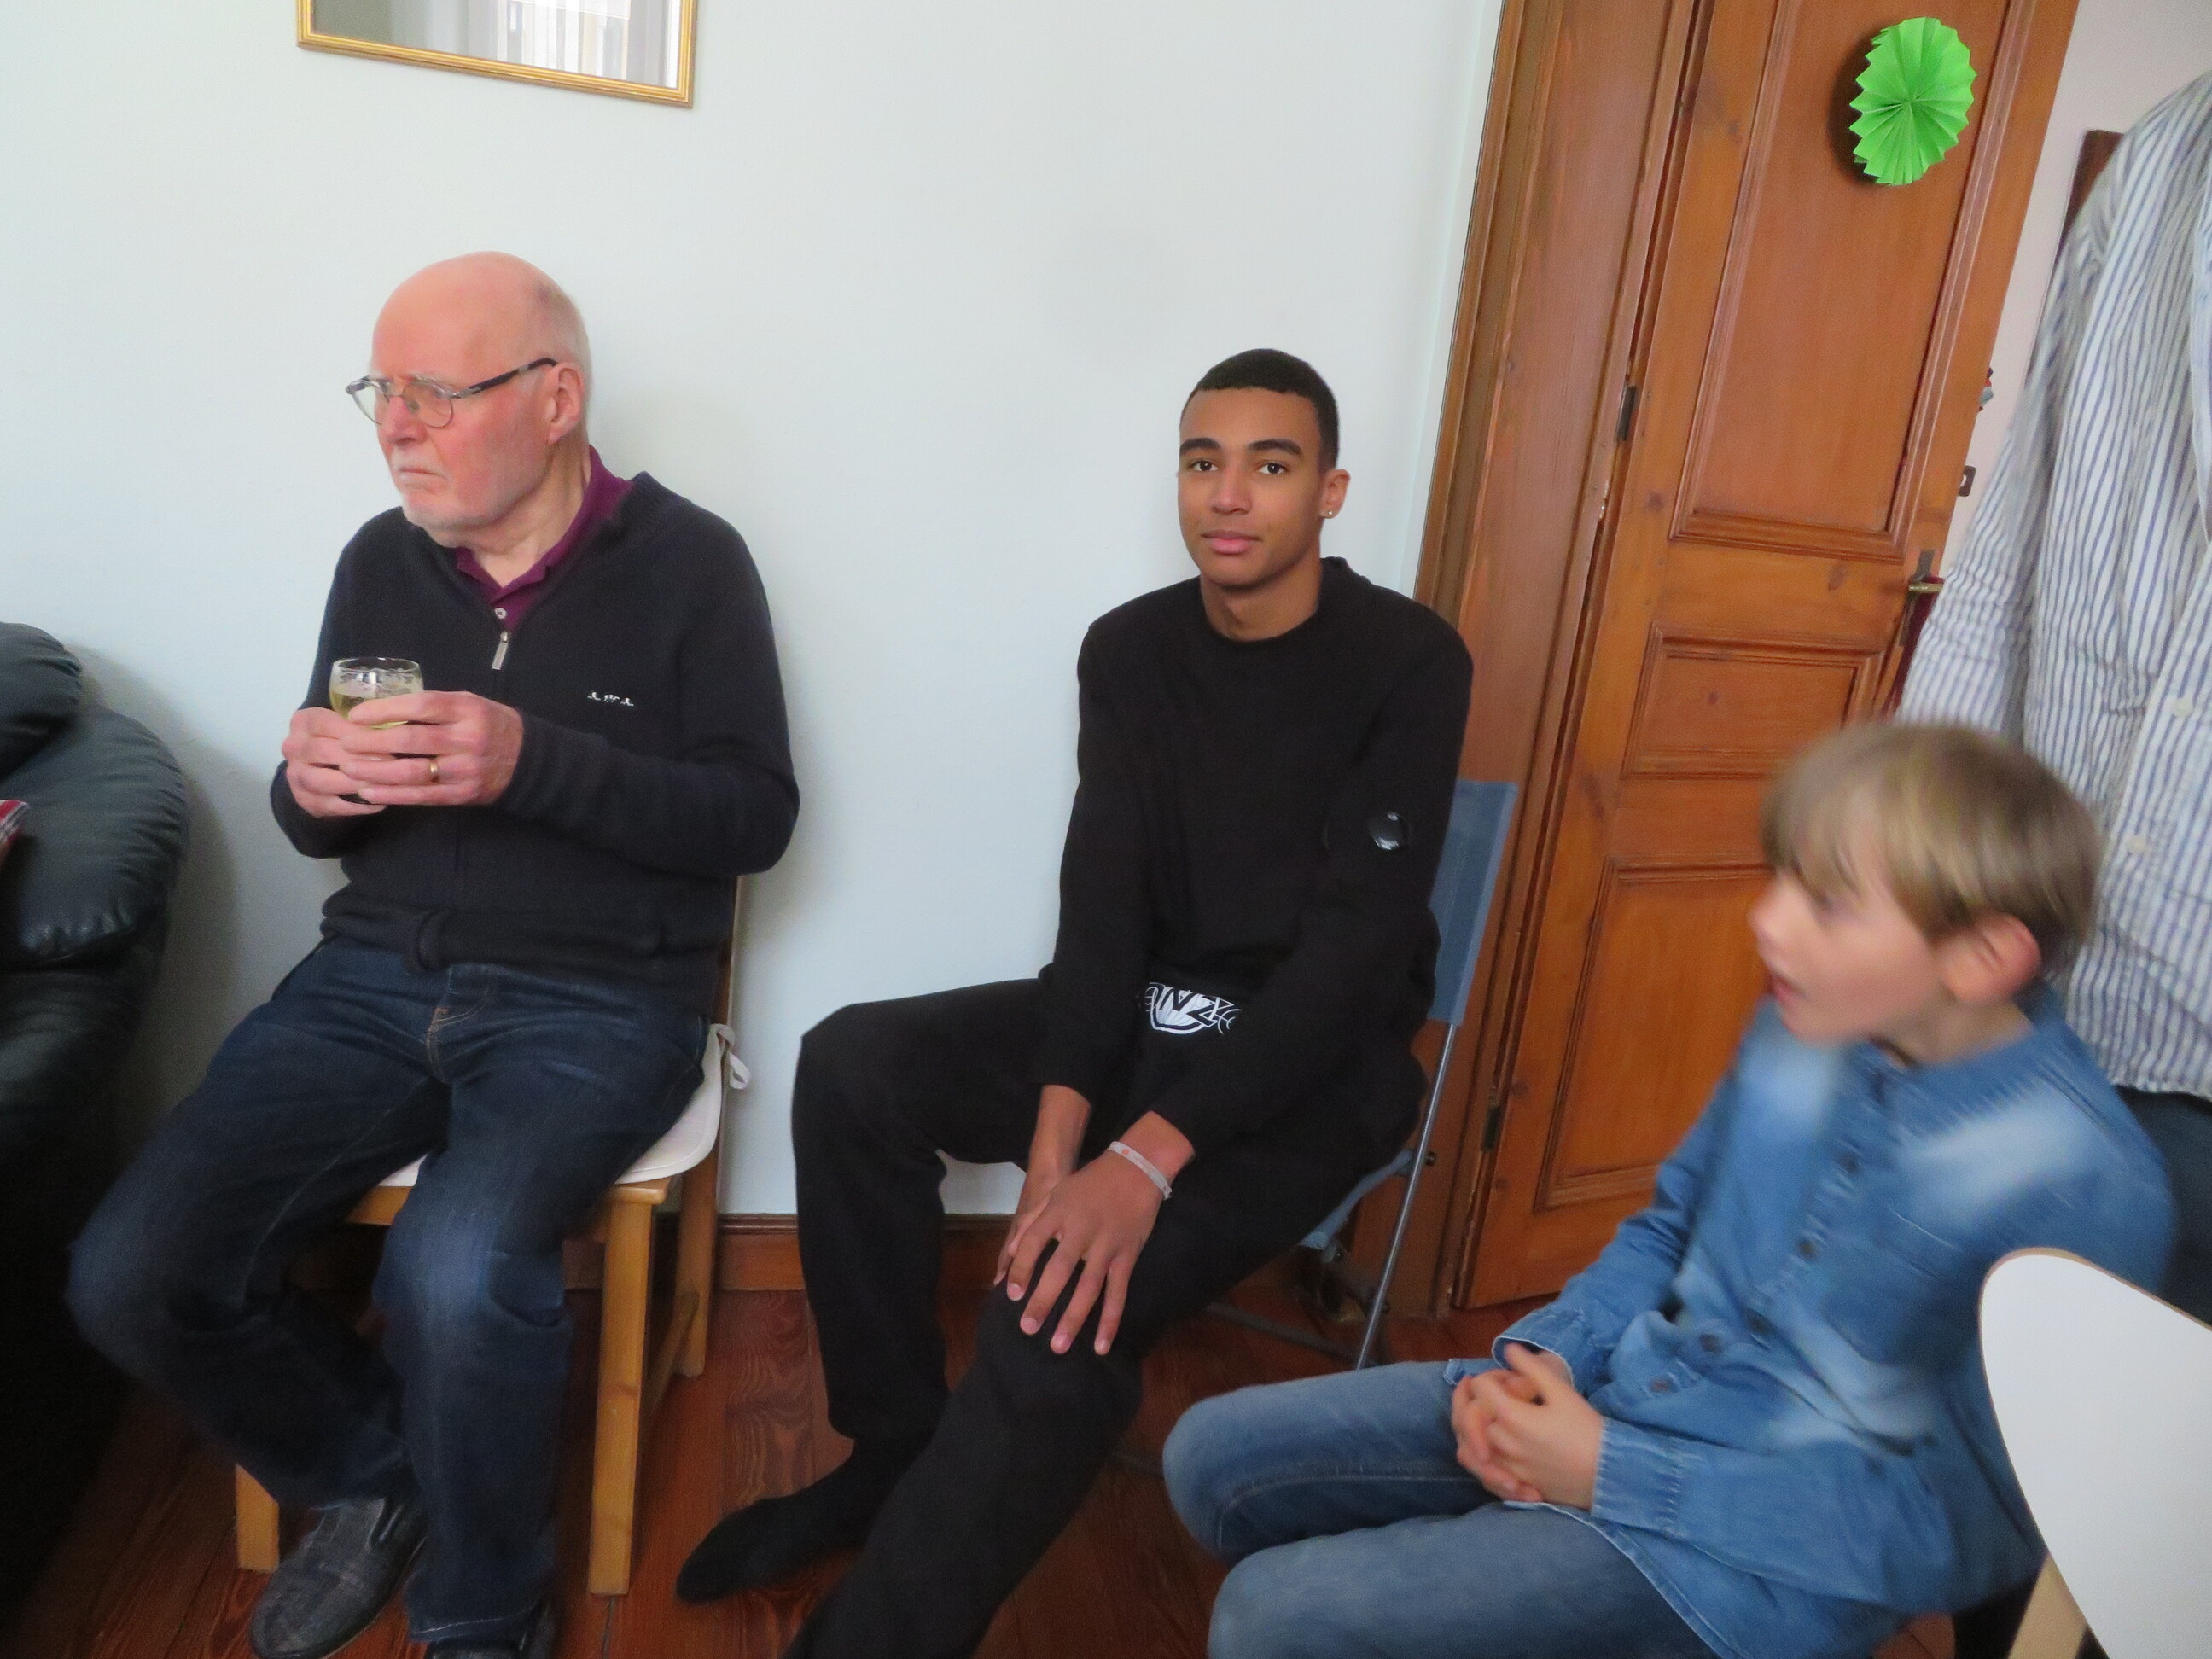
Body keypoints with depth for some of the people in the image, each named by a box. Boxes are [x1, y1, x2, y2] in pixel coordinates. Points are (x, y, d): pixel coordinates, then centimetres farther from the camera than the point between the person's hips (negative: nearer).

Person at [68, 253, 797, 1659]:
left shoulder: (688, 563, -5)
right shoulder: (379, 561, 9)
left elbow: (755, 815, -9)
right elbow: (318, 819, 17)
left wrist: (532, 765, -22)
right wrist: (311, 790, -9)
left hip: (598, 996, -5)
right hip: (378, 972, 5)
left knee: (455, 1278, -30)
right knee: (132, 1277, -11)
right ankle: (372, 1470, 20)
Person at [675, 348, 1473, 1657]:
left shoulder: (1409, 663, -15)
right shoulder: (1129, 650, 1)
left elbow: (1352, 951, -22)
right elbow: (1102, 902, -5)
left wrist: (1149, 1157, -31)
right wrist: (1057, 1125, -21)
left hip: (1319, 1057, -5)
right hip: (1149, 1016, 6)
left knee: (1067, 1307, -29)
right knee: (854, 1067, -14)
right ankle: (895, 1452, 2)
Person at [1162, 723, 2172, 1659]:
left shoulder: (2085, 1192, -21)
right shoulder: (1811, 1020, -3)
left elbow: (1970, 1520, -16)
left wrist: (1614, 1473, -18)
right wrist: (1546, 1354, -6)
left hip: (1760, 1551, -6)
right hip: (1621, 1390, 7)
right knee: (1215, 1456, 4)